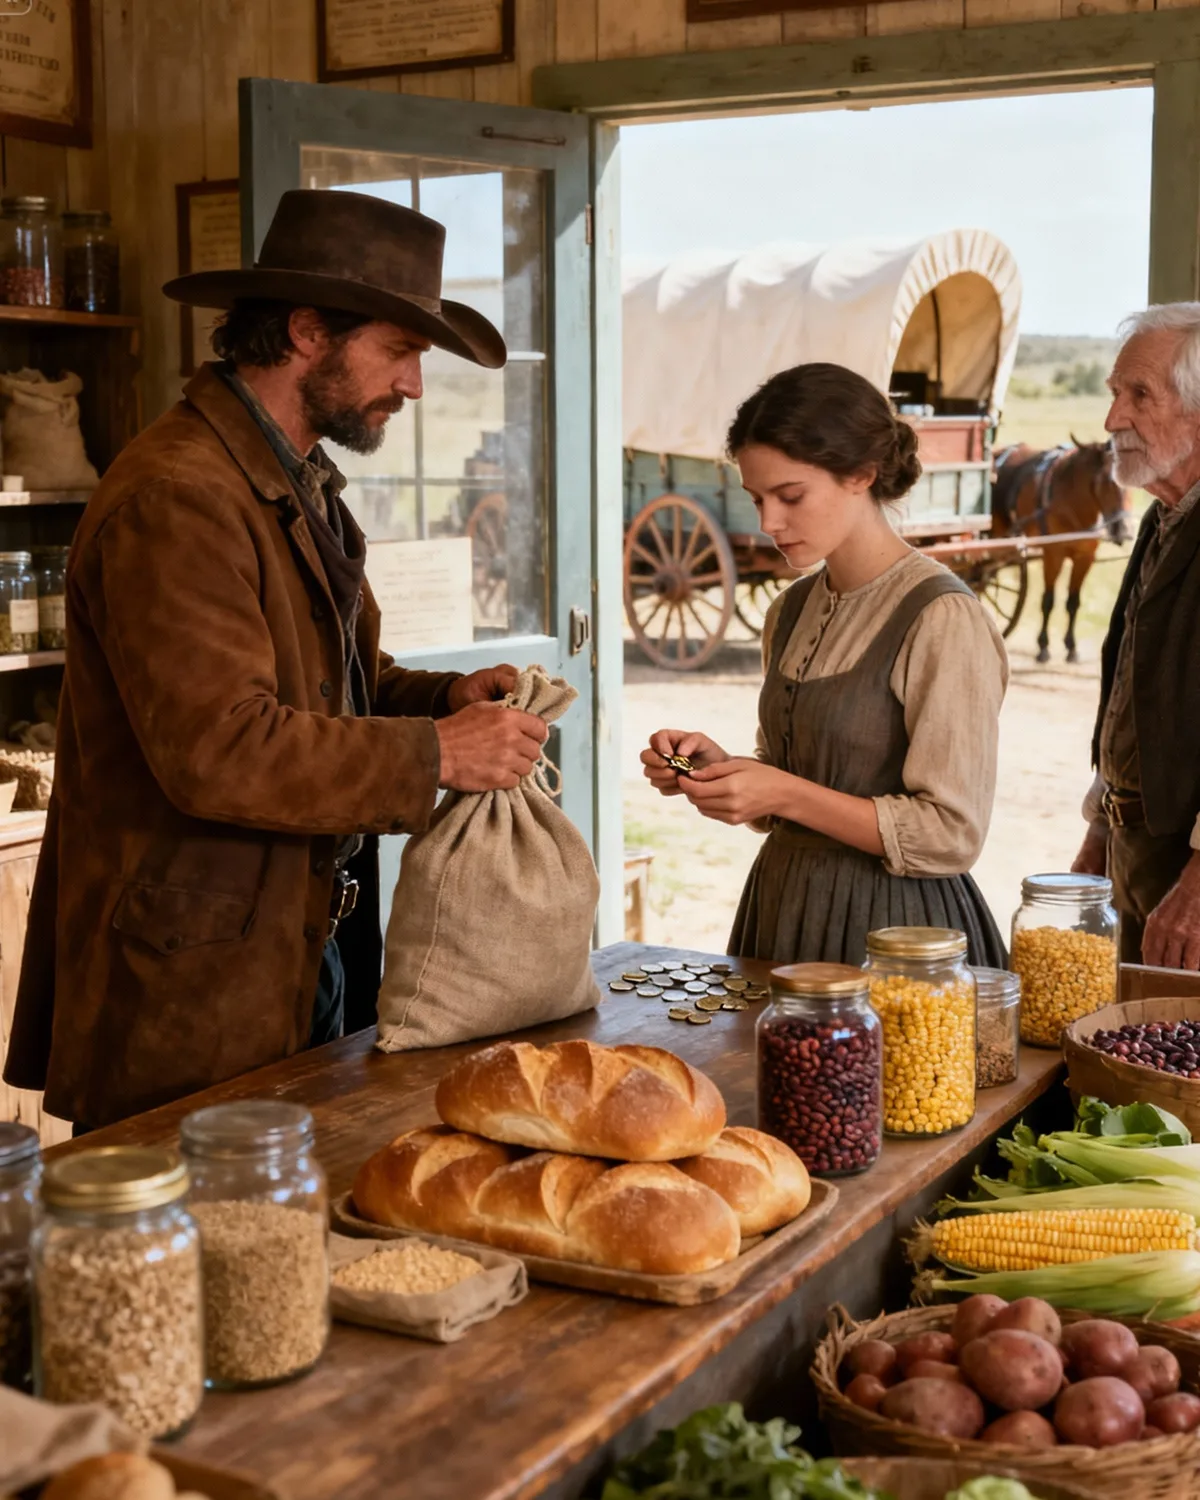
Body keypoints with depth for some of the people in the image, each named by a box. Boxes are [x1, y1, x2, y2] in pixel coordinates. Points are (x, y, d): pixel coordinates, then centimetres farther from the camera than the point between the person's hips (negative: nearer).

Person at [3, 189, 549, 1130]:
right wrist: (431, 755, -20)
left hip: (301, 949, 10)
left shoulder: (303, 486, 14)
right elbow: (217, 749, -26)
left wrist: (444, 698, 1)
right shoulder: (174, 497, -19)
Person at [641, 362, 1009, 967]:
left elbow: (951, 836, -17)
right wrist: (718, 766, -2)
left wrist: (785, 794, -21)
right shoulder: (791, 612, 8)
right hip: (783, 915, 7)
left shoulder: (943, 619, -15)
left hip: (891, 931, -7)